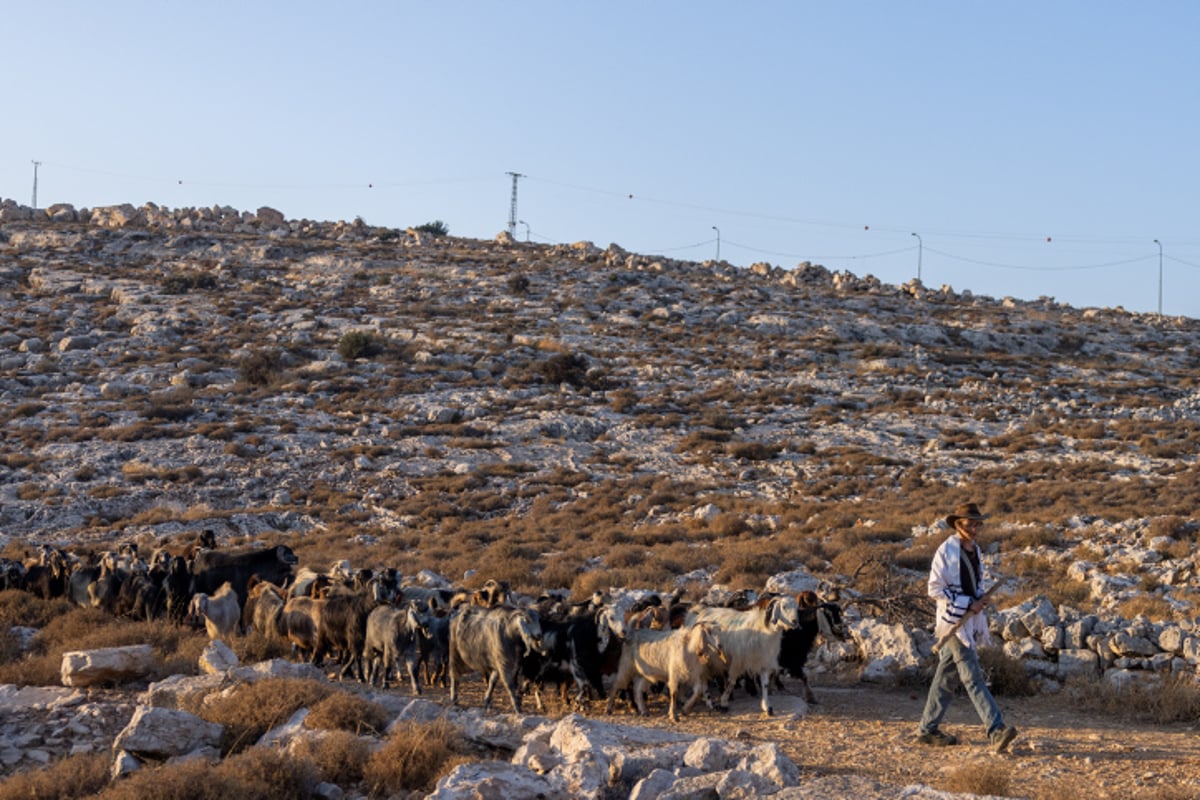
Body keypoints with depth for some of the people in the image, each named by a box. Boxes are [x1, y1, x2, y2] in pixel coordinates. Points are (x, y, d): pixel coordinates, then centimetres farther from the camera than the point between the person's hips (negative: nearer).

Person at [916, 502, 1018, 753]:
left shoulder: (975, 549, 12)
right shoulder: (946, 551, -13)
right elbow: (935, 589, -15)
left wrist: (980, 600, 3)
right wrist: (967, 604, -17)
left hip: (970, 618, 8)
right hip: (953, 619, -8)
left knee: (945, 674, 13)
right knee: (973, 676, -13)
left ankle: (928, 729, 21)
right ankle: (996, 731, -20)